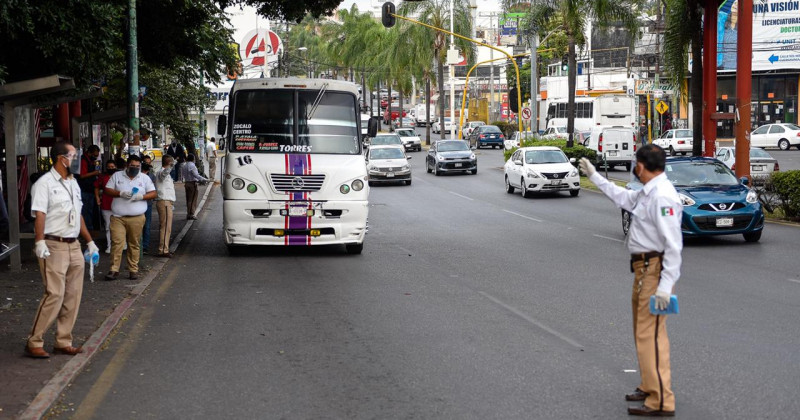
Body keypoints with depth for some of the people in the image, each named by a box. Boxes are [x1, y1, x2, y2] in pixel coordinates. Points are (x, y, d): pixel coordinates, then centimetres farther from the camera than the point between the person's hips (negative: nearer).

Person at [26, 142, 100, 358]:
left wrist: (89, 241, 21)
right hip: (54, 246, -8)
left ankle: (63, 342, 16)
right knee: (54, 294, -12)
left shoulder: (73, 183, 16)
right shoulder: (45, 183, -9)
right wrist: (40, 242, -30)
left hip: (74, 246, 8)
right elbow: (39, 215, -19)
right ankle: (34, 343, -3)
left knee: (73, 296, 8)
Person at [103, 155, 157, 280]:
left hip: (136, 218, 1)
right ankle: (114, 270, -5)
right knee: (116, 242, -9)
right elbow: (107, 190, 6)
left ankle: (134, 270, 12)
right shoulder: (117, 176, 8)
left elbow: (153, 193, 7)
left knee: (134, 244, 4)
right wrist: (120, 193, -11)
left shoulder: (144, 178, 9)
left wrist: (141, 196, -11)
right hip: (118, 217, -1)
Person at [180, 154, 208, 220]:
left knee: (188, 199, 13)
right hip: (193, 183, -7)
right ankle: (191, 214, -3)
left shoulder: (184, 166, 9)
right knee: (193, 199, -1)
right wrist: (204, 180, -22)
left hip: (186, 183, 7)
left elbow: (182, 176, 16)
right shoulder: (192, 166, -15)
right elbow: (196, 175, -22)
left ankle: (188, 214, 14)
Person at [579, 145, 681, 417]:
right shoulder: (647, 193, 11)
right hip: (643, 269, 11)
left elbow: (673, 244, -25)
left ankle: (661, 401, -9)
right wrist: (594, 176, 36)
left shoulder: (662, 196, -21)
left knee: (650, 334, -11)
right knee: (643, 330, 20)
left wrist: (665, 286, -28)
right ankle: (650, 387, 33)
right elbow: (622, 197, 32)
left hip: (655, 270, -11)